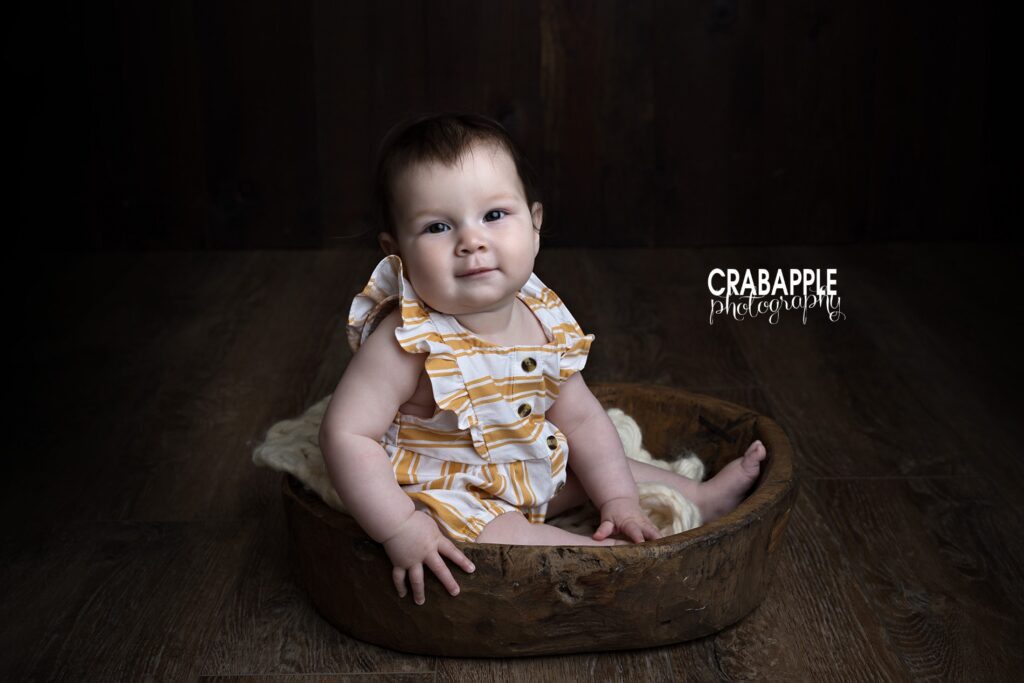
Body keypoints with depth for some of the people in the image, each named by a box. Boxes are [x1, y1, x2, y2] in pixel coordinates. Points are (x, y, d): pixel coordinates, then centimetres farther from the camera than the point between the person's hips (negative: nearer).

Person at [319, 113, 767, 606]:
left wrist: (618, 501, 0)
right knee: (502, 539, -30)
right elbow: (346, 434, -31)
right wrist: (400, 529, -35)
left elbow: (580, 418, 4)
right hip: (439, 501, -8)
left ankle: (702, 497, 40)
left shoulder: (542, 321, -7)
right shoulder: (409, 340, -29)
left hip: (527, 479, 8)